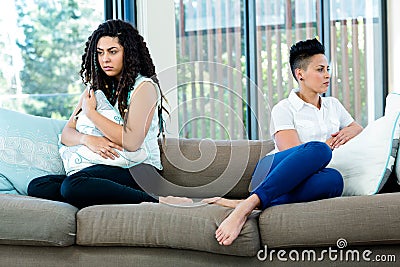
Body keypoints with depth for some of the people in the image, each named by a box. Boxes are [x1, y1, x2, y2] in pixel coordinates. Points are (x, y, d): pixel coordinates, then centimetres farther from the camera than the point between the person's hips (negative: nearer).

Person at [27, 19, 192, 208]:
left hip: (138, 170, -8)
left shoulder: (144, 86, -1)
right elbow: (66, 134, 13)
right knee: (36, 186, -14)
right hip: (101, 168, 8)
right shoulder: (95, 88, 21)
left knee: (73, 185, -34)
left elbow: (131, 142, -15)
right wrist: (88, 139, -12)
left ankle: (157, 201, -28)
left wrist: (91, 112, -5)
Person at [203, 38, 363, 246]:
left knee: (333, 179, -36)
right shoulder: (284, 109, 4)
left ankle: (239, 203, -43)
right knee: (318, 150, -37)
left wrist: (350, 132, 9)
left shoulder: (333, 106, 24)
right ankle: (246, 207, -45)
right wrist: (329, 143, 4)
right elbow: (293, 153, -7)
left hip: (299, 185, 4)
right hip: (272, 171, -4)